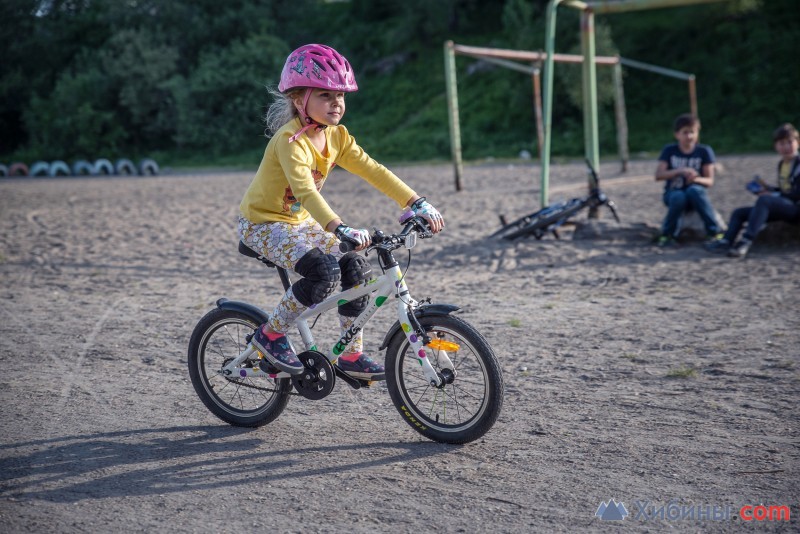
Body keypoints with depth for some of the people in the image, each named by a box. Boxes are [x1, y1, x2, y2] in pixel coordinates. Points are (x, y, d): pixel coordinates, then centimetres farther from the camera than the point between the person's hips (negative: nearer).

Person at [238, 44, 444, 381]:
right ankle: (270, 335, -8)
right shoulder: (290, 140, -26)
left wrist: (418, 203, -17)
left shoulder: (336, 137, -2)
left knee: (357, 268, -8)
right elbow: (305, 191, -40)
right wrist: (340, 229, -54)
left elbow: (373, 171, -6)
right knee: (324, 271, -28)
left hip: (299, 223, 8)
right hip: (261, 224, -7)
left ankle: (351, 355, 5)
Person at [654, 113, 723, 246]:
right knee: (679, 197, -37)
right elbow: (658, 176, -13)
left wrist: (696, 179, -28)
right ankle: (667, 235, -15)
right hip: (673, 193, 0)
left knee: (694, 190, -37)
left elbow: (709, 181, -6)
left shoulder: (704, 151, -2)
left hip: (695, 195, 0)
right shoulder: (669, 150, -2)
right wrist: (680, 171, -28)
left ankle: (714, 233, -29)